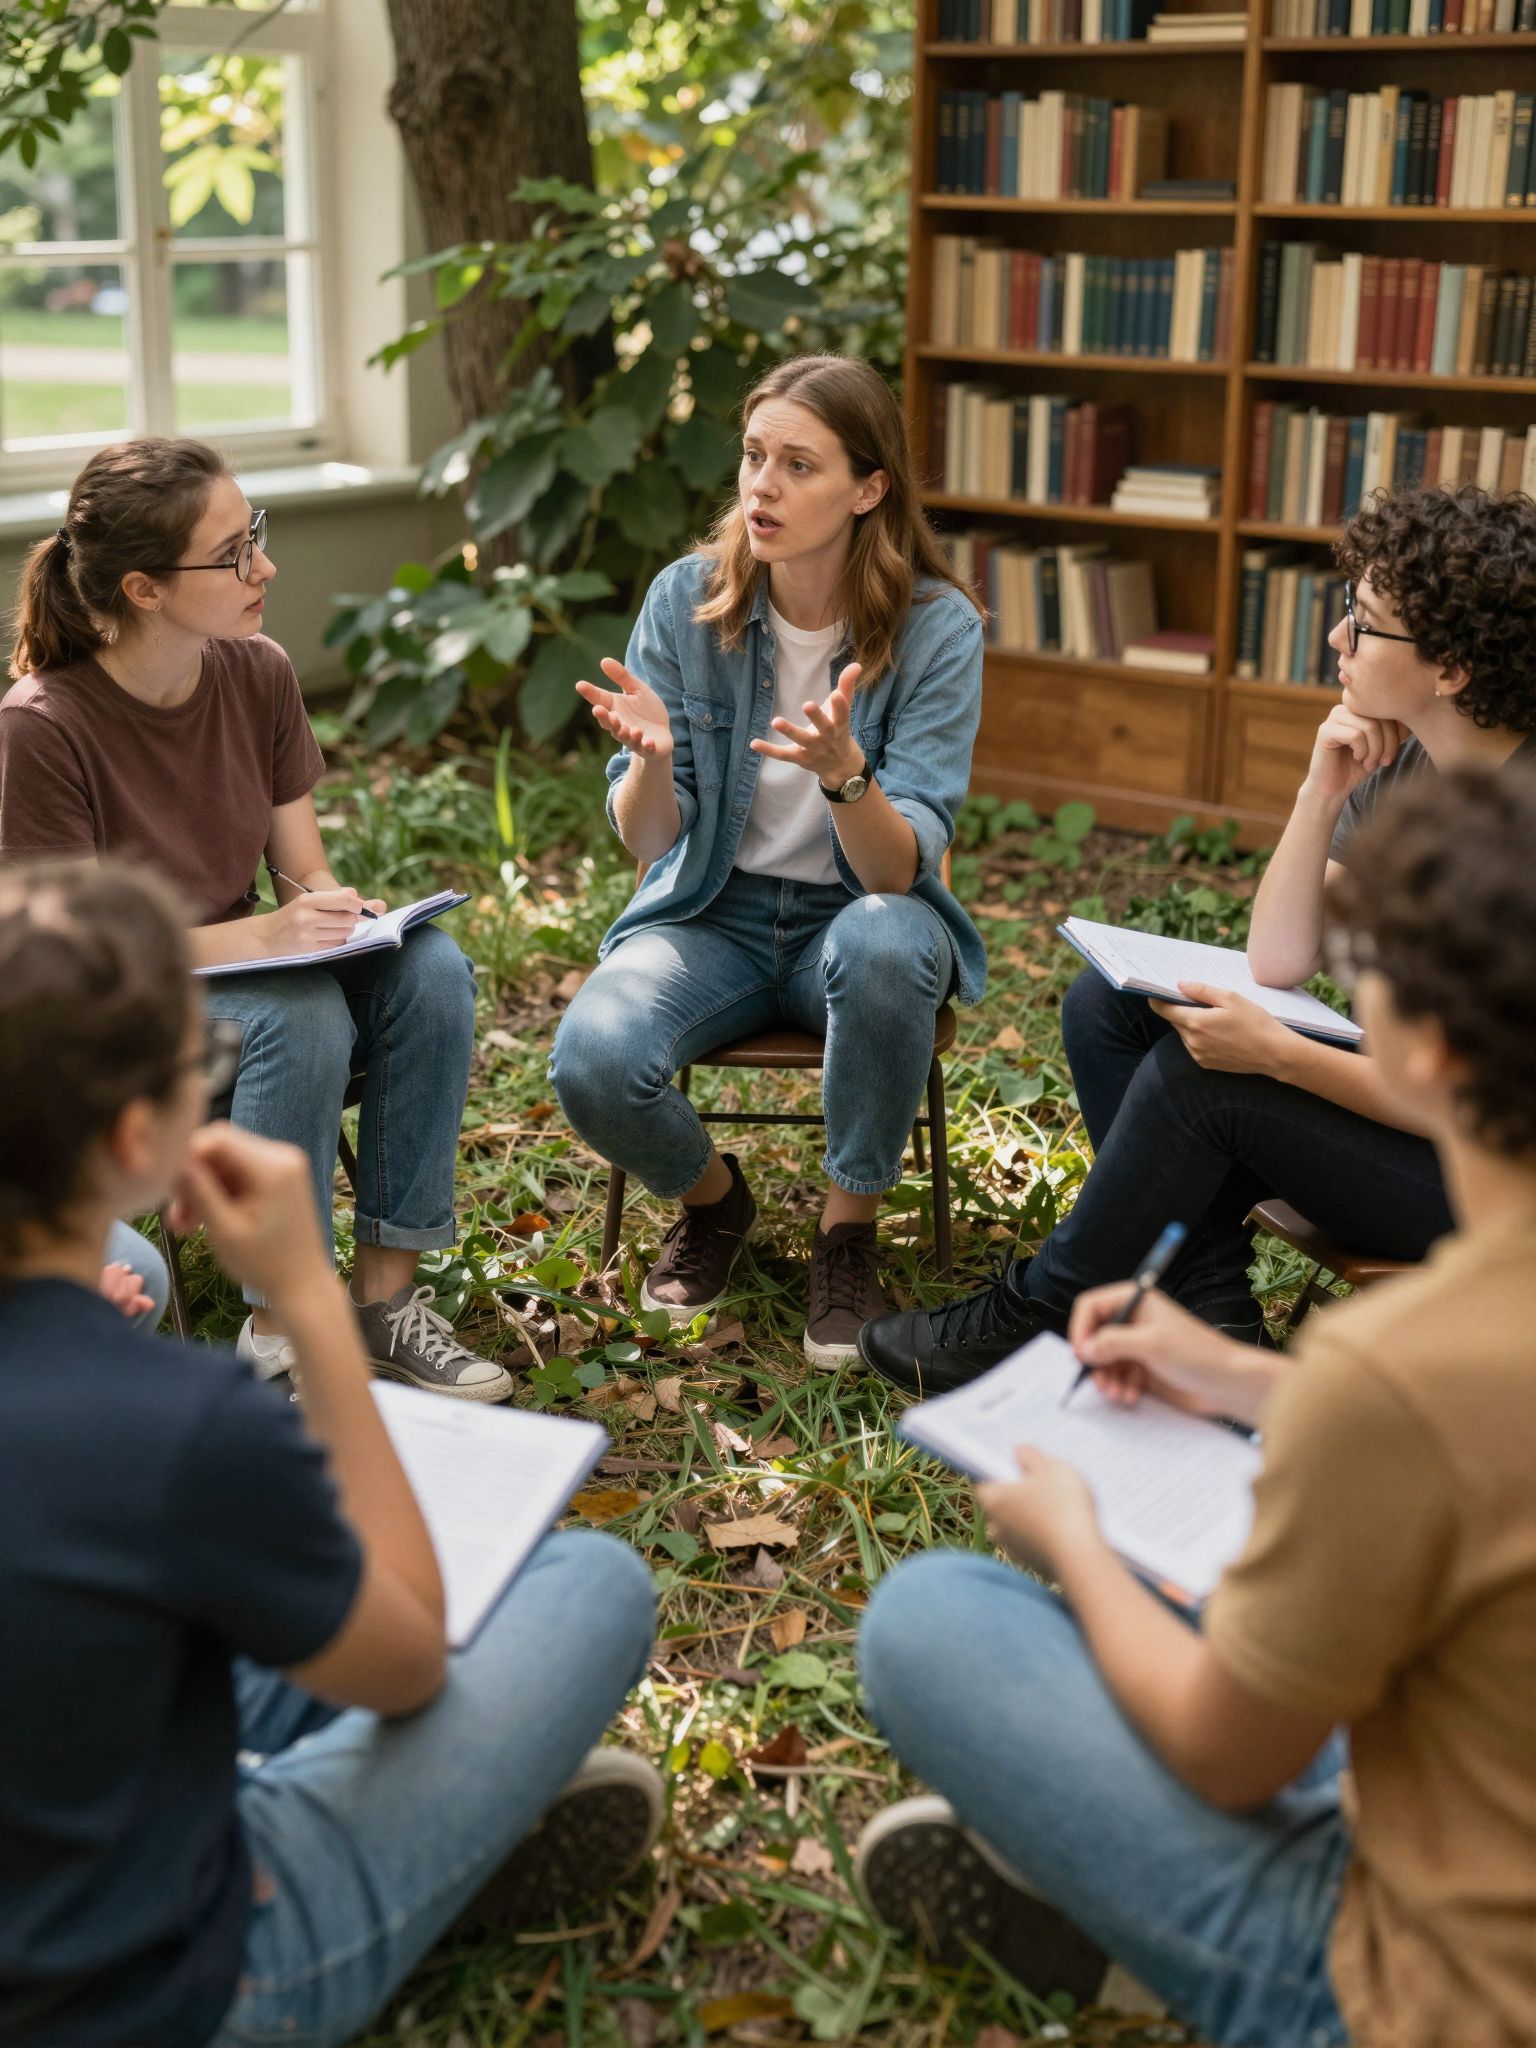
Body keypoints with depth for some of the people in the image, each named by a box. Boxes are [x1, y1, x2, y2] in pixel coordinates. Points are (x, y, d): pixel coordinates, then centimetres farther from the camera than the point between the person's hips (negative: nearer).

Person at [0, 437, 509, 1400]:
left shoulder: (259, 673, -5)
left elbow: (303, 863, 4)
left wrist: (334, 909, -20)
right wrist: (261, 937, -29)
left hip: (239, 967, 6)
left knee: (430, 968, -22)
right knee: (300, 1016, -35)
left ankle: (387, 1295, -15)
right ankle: (280, 1337, -21)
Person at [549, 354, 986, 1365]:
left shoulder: (937, 627, -13)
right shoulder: (687, 598, -7)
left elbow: (898, 871, -19)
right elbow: (645, 840, -7)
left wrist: (842, 770, -40)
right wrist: (652, 756, -29)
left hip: (858, 916, -1)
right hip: (714, 914, 2)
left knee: (885, 943, -39)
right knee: (591, 1062, -28)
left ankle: (850, 1226, -12)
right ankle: (712, 1198, 9)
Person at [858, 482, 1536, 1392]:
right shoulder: (1396, 757, -1)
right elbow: (1278, 959, 0)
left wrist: (1276, 1051, -28)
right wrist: (1321, 793, -12)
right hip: (1407, 1093, 9)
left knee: (1200, 1075, -25)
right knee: (1109, 1004, 2)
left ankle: (1037, 1317, -3)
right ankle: (1212, 1315, -5)